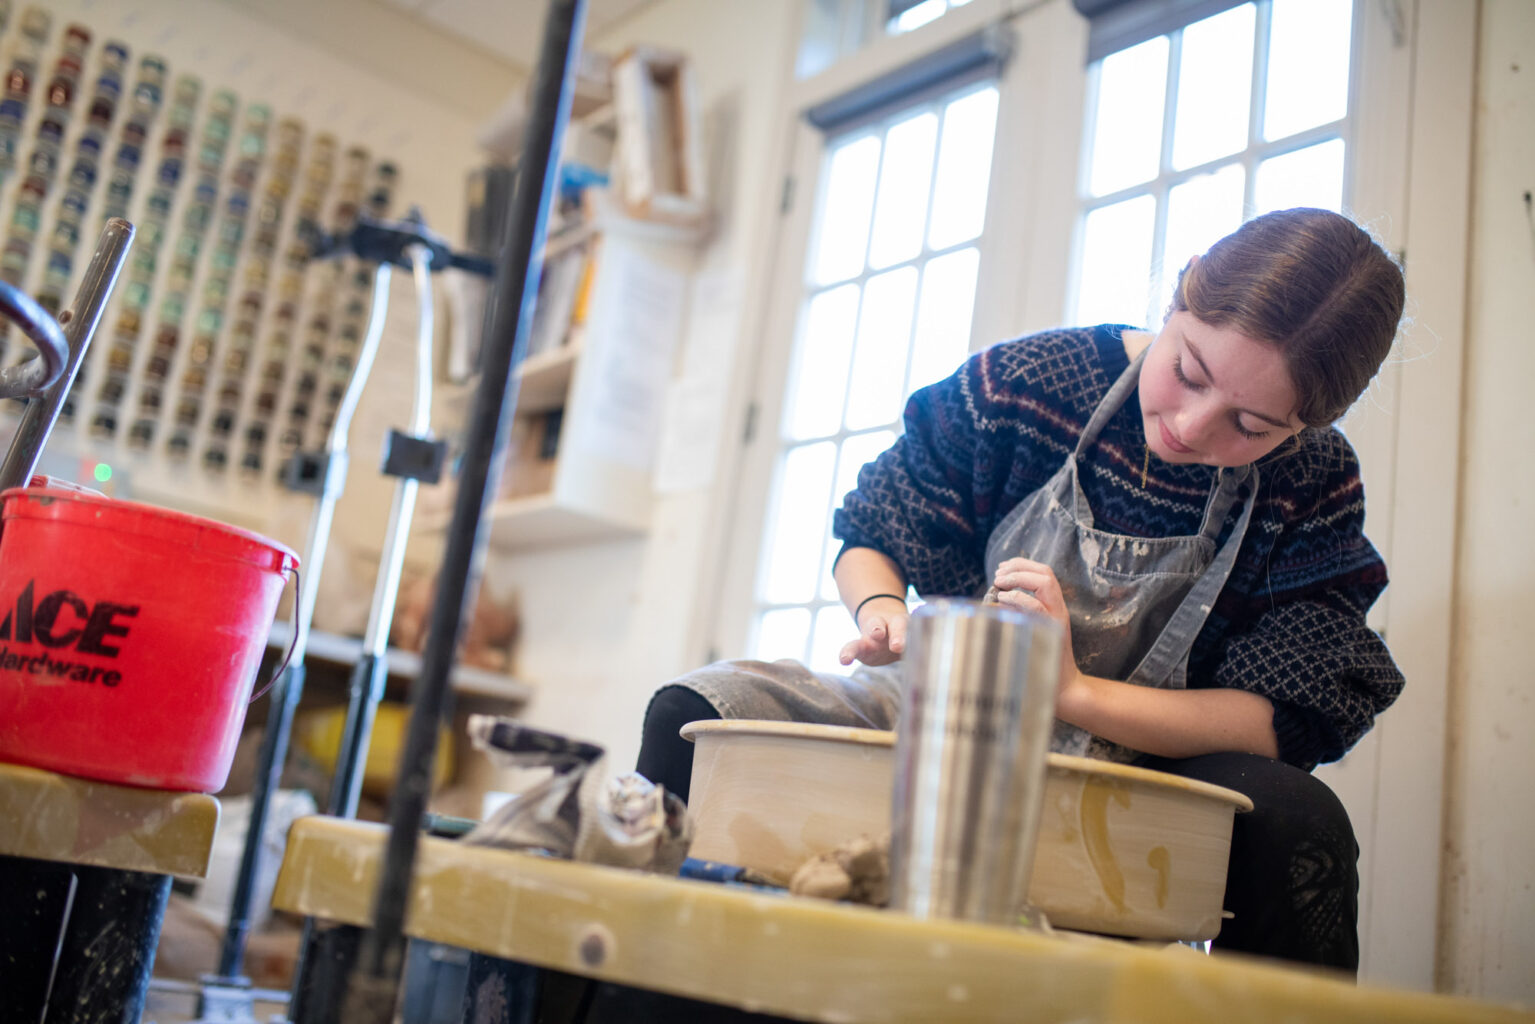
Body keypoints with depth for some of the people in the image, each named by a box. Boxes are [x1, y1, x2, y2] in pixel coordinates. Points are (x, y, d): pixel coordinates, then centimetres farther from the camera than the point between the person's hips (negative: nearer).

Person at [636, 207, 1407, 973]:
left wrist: (1074, 692, -30)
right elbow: (870, 543, 1)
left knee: (1296, 821, -35)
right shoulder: (1026, 382, -11)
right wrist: (884, 615, -23)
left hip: (1144, 762, -1)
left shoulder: (1314, 491, -11)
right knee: (692, 716, -20)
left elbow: (1282, 723, -17)